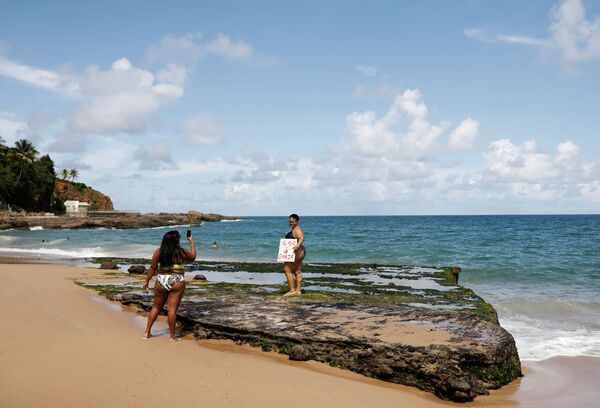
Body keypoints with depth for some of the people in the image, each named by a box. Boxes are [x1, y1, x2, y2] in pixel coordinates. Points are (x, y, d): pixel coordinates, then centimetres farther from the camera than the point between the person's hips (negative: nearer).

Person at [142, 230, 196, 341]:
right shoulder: (181, 252, -4)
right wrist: (192, 242, 25)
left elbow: (153, 268, 3)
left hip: (161, 280, 3)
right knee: (172, 309, -2)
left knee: (156, 307, 16)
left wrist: (147, 280, 14)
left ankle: (147, 332, 21)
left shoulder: (158, 252, 0)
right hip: (177, 282, -3)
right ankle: (172, 336, 3)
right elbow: (193, 257, 15)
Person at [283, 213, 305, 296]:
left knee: (287, 270, -9)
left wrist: (297, 245, -48)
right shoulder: (294, 229, 18)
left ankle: (292, 290, -9)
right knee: (298, 272, 10)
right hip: (299, 252, 11)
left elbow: (301, 238, -32)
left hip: (296, 252, -11)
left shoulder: (297, 230, -14)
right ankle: (298, 290, 14)